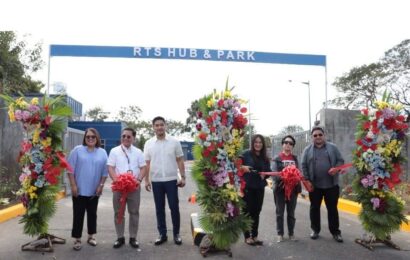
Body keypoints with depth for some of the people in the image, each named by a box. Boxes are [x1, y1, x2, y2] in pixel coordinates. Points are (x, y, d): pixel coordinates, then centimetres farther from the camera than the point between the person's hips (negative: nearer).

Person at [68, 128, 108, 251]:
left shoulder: (102, 152, 4)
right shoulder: (77, 150, -2)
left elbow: (104, 172, 5)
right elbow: (71, 169, -4)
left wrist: (101, 185, -1)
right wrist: (73, 185, -9)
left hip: (94, 190, 2)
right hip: (79, 190, -2)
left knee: (92, 213, 13)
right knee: (78, 214, 3)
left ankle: (91, 235, 26)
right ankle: (77, 239, 14)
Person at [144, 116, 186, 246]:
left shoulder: (174, 142, -1)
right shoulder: (149, 143, 3)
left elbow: (180, 161, 2)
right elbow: (147, 163, 6)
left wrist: (183, 177, -4)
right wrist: (146, 180, 1)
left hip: (171, 180, -1)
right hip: (156, 181, 2)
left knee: (174, 207, 3)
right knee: (159, 208, 9)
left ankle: (176, 233, 18)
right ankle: (162, 234, 21)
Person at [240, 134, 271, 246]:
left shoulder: (265, 158, 8)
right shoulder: (246, 154, -7)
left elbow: (268, 171, 14)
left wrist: (265, 175, -6)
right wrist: (242, 167, -25)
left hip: (259, 188, 5)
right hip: (247, 187, -5)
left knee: (256, 212, 12)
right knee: (247, 211, 3)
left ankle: (255, 236, 23)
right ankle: (247, 237, 15)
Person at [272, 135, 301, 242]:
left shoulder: (295, 158, 10)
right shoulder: (277, 159, -3)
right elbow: (273, 173, -10)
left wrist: (298, 186, -7)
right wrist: (281, 179, -29)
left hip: (293, 188, 3)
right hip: (280, 189, -3)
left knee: (291, 213, 12)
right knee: (280, 213, 6)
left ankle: (291, 233, 24)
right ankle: (280, 234, 17)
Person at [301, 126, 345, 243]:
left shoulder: (332, 147, 4)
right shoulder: (308, 150, 3)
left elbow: (341, 160, 4)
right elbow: (304, 166, 1)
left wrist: (336, 169, -16)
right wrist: (307, 180, -7)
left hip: (331, 184, 0)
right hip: (314, 185, 0)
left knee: (332, 208, 7)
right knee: (314, 208, 10)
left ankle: (335, 232, 19)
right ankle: (315, 230, 24)